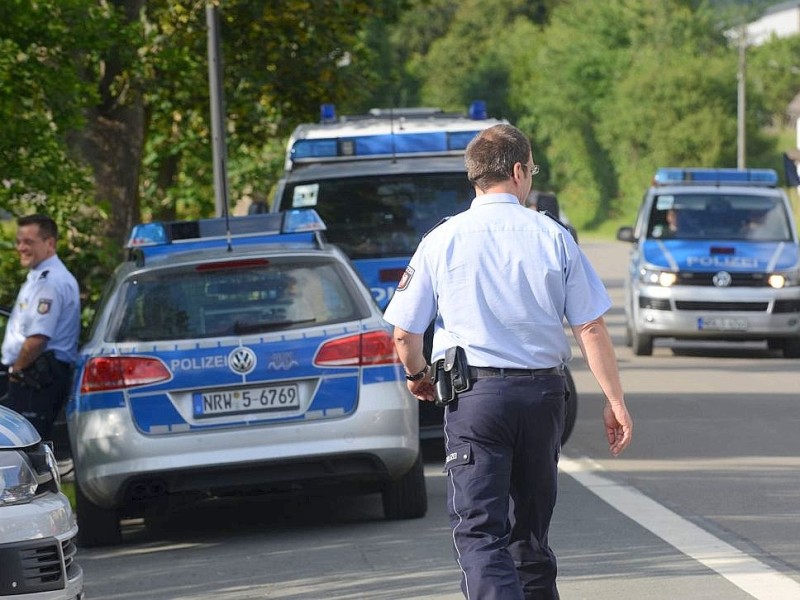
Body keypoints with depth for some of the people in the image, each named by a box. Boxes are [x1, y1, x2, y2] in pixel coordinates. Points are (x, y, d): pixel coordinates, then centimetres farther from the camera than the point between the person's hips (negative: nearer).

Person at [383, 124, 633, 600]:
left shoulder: (442, 241, -1)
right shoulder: (554, 238, 1)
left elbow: (404, 334, 2)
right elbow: (591, 329, -2)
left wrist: (417, 375, 22)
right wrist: (615, 400, 4)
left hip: (475, 398, -2)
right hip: (543, 393, 3)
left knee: (478, 532, -6)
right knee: (532, 529, 18)